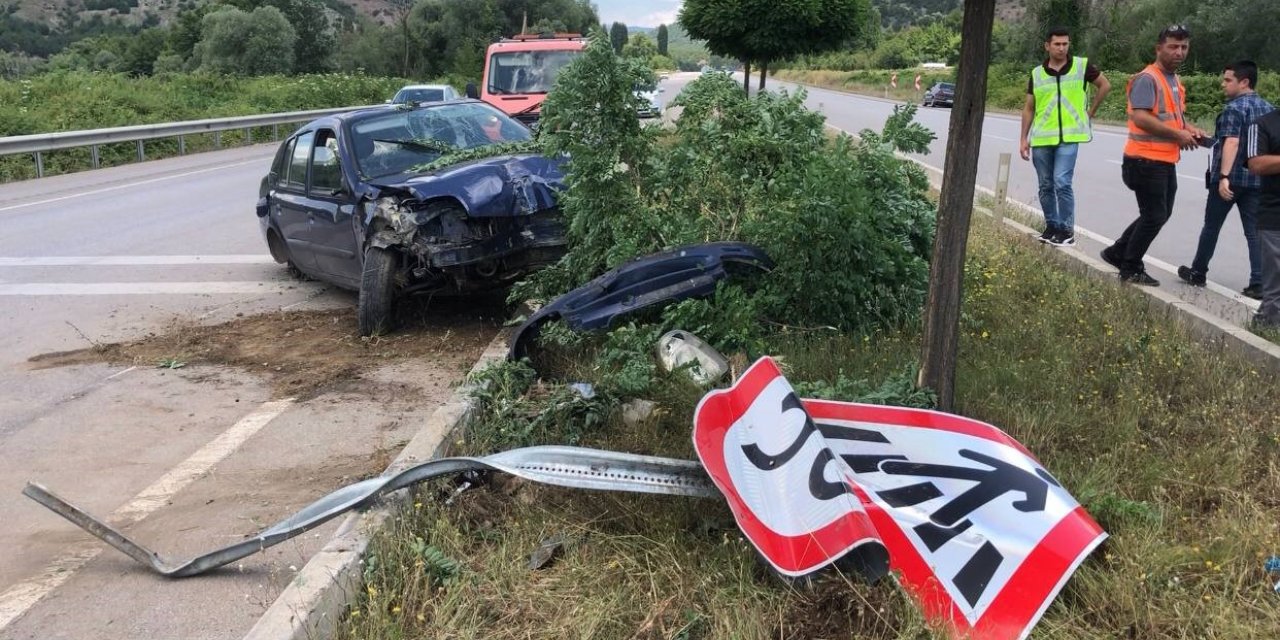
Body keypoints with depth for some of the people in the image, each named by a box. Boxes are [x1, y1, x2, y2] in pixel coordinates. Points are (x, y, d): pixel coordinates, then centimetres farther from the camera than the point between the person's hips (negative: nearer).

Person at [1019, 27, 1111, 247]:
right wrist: (1024, 139, 5)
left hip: (1069, 137, -3)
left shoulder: (1082, 66, -1)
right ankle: (1051, 226, 23)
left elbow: (1105, 85, 13)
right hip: (1041, 138, 3)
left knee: (1062, 183, -13)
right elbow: (1029, 108, 9)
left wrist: (1091, 112, 9)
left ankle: (1067, 230, -2)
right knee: (1046, 186, 9)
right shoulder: (1037, 73, 5)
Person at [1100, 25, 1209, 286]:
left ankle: (1117, 253, 28)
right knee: (1154, 216, -4)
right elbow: (1140, 117, -25)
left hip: (1166, 161, 10)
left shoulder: (1176, 81, 16)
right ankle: (1131, 270, 10)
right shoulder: (1147, 79, -15)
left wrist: (1191, 129, 8)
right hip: (1146, 160, -10)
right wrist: (1178, 134, -20)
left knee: (1160, 214, 17)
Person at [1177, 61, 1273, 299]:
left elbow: (1231, 143, -23)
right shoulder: (1268, 108, 12)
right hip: (1257, 179, 6)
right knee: (1254, 231, 4)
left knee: (1211, 226, 9)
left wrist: (1224, 176, -30)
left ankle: (1198, 273, 22)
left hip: (1231, 178, -6)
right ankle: (1259, 283, -2)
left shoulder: (1234, 108, -11)